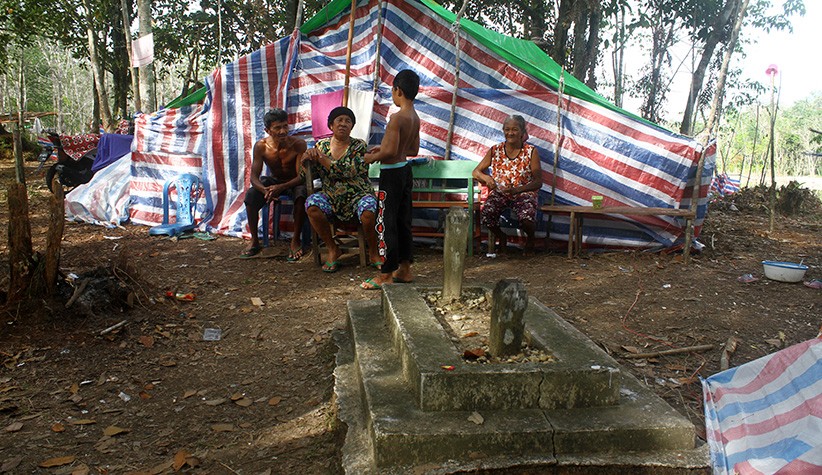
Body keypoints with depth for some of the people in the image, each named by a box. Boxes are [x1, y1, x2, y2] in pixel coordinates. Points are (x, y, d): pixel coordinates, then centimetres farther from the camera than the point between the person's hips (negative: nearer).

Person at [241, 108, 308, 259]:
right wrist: (264, 189, -40)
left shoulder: (298, 144, -22)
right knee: (250, 195, -25)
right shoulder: (261, 146, -15)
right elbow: (254, 176, -16)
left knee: (301, 195, -37)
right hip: (273, 181, 3)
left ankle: (295, 241, -22)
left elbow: (301, 176, -25)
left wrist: (281, 187, -43)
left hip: (294, 183, -3)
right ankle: (255, 242, -12)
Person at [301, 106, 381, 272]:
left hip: (358, 195, -3)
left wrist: (321, 158, -14)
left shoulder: (359, 146, -1)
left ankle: (373, 253, -7)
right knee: (312, 205, -28)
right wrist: (306, 159, -9)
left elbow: (346, 172, -16)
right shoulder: (322, 145, 10)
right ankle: (332, 249, -9)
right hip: (331, 196, 3)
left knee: (368, 212, -35)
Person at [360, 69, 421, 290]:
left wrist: (373, 157, -7)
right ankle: (404, 269, 23)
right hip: (405, 171, 9)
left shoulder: (397, 117, -20)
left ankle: (386, 275, 3)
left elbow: (391, 151, -26)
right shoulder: (415, 117, 7)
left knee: (386, 224, -2)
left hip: (391, 174, -9)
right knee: (403, 222, 15)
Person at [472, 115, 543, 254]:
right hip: (499, 193, 2)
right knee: (485, 217, -29)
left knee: (527, 219, -33)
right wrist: (486, 178, -16)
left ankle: (530, 238, 8)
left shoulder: (531, 151, -4)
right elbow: (476, 172, 9)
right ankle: (501, 237, 7)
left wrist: (517, 190, -23)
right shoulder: (495, 150, 2)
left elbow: (538, 182, -6)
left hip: (524, 194, -2)